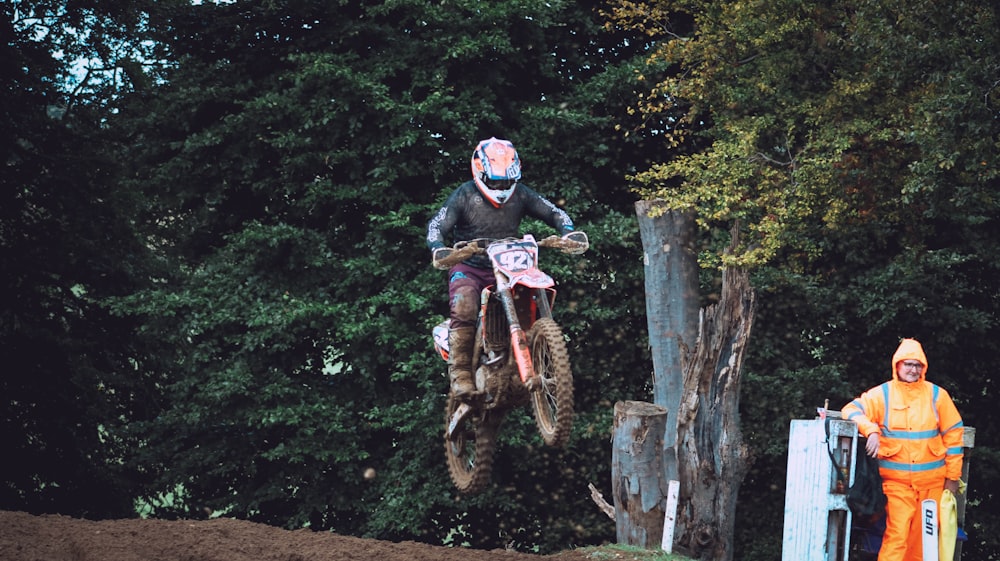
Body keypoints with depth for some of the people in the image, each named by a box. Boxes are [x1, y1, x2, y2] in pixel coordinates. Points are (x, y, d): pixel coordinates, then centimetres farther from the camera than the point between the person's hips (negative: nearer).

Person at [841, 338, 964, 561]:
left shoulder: (937, 395, 5)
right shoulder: (883, 394, 1)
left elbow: (953, 434, 9)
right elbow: (851, 410, -2)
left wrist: (952, 476, 7)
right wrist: (871, 431, -21)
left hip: (931, 481, 2)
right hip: (897, 480, -2)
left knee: (923, 537, 7)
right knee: (897, 534, -13)